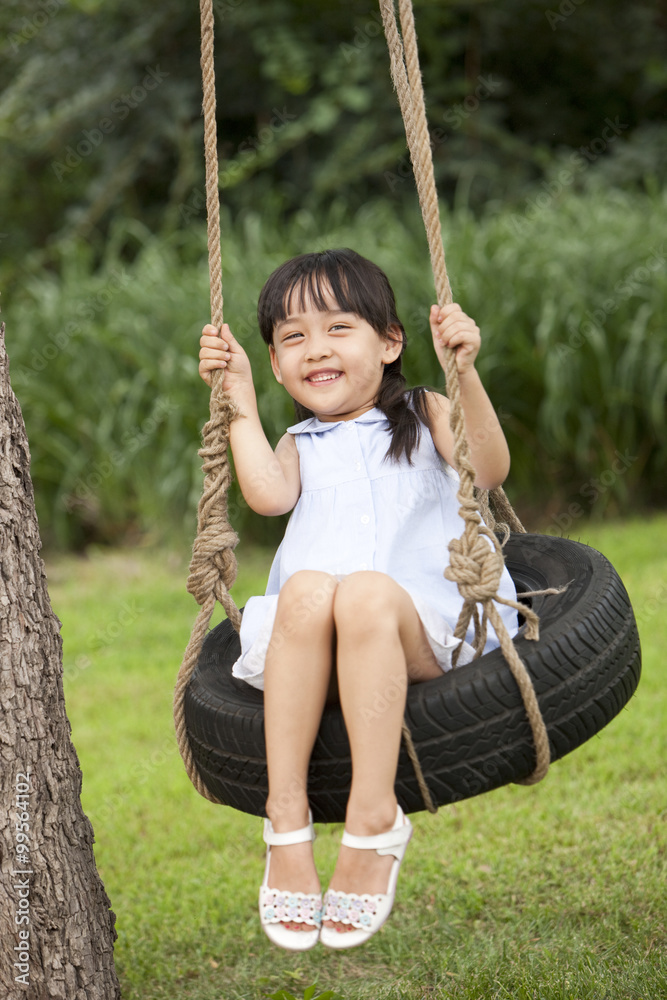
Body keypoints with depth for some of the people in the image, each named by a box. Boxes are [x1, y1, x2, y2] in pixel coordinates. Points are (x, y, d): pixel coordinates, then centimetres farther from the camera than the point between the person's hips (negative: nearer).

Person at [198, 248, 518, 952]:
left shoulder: (423, 415, 21)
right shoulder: (300, 444, 28)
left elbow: (489, 470, 0)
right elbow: (268, 494, 4)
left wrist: (464, 374, -12)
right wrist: (240, 399, 9)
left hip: (424, 628, -2)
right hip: (310, 636, 2)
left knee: (366, 593, -37)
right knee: (308, 588, -34)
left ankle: (374, 818, -36)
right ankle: (286, 814, -34)